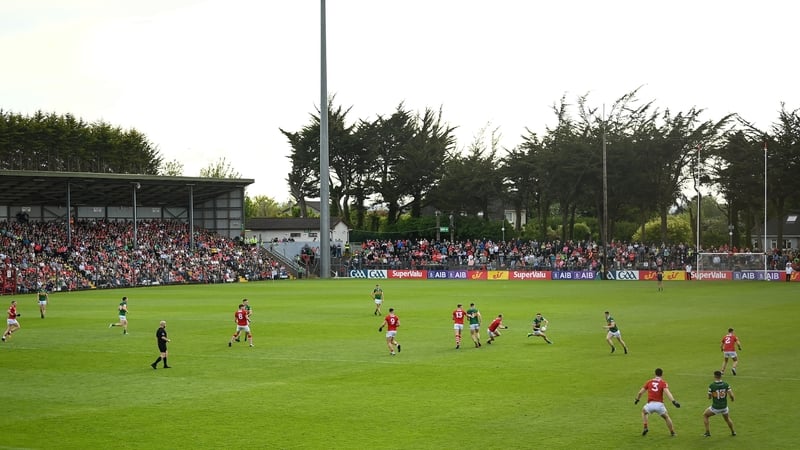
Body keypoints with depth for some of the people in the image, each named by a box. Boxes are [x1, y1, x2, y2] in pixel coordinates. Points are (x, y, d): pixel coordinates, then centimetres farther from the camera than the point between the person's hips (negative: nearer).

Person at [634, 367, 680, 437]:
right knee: (666, 417, 25)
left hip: (650, 404, 1)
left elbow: (640, 392, 15)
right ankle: (672, 432, 24)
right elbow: (667, 392, -17)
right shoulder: (663, 383, 2)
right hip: (659, 404, -1)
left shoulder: (649, 382, 11)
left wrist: (637, 399, 33)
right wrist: (674, 401, -26)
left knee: (644, 412, 32)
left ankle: (645, 428, 17)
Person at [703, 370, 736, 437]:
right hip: (724, 407, 3)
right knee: (727, 418, 33)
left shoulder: (711, 386, -17)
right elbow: (731, 395, -13)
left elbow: (709, 397, -7)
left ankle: (707, 432, 16)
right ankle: (733, 432, 40)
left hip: (715, 408, -3)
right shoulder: (726, 384, -10)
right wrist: (732, 398, 11)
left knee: (705, 415, 22)